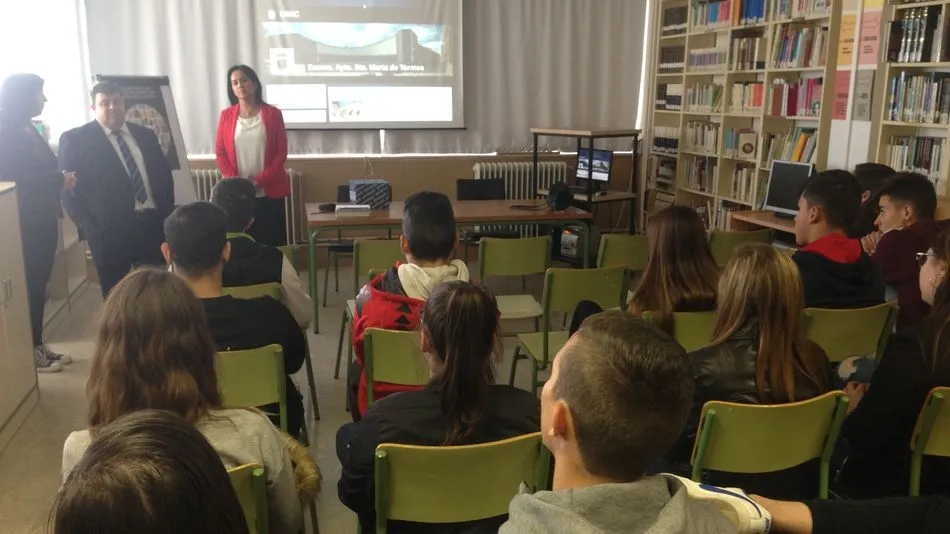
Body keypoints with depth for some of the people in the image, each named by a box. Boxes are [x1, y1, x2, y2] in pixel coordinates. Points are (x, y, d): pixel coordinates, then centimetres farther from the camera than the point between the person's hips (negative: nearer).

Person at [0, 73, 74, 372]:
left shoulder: (29, 130, 14)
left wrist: (60, 179, 0)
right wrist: (59, 179, -18)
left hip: (42, 219, 8)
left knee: (39, 284, 12)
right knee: (28, 286, -2)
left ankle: (38, 345, 21)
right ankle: (29, 351, 8)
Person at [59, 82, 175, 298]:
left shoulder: (145, 135, 14)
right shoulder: (75, 139, 0)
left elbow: (164, 174, 17)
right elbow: (67, 188, -3)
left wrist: (167, 213, 6)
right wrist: (89, 227, -11)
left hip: (153, 223, 4)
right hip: (109, 229, -4)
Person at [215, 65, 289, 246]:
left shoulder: (273, 114, 2)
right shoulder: (226, 116, 7)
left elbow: (281, 152, -1)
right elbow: (220, 152, 6)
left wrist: (261, 180, -11)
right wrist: (234, 180, -9)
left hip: (269, 191, -1)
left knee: (273, 241, 1)